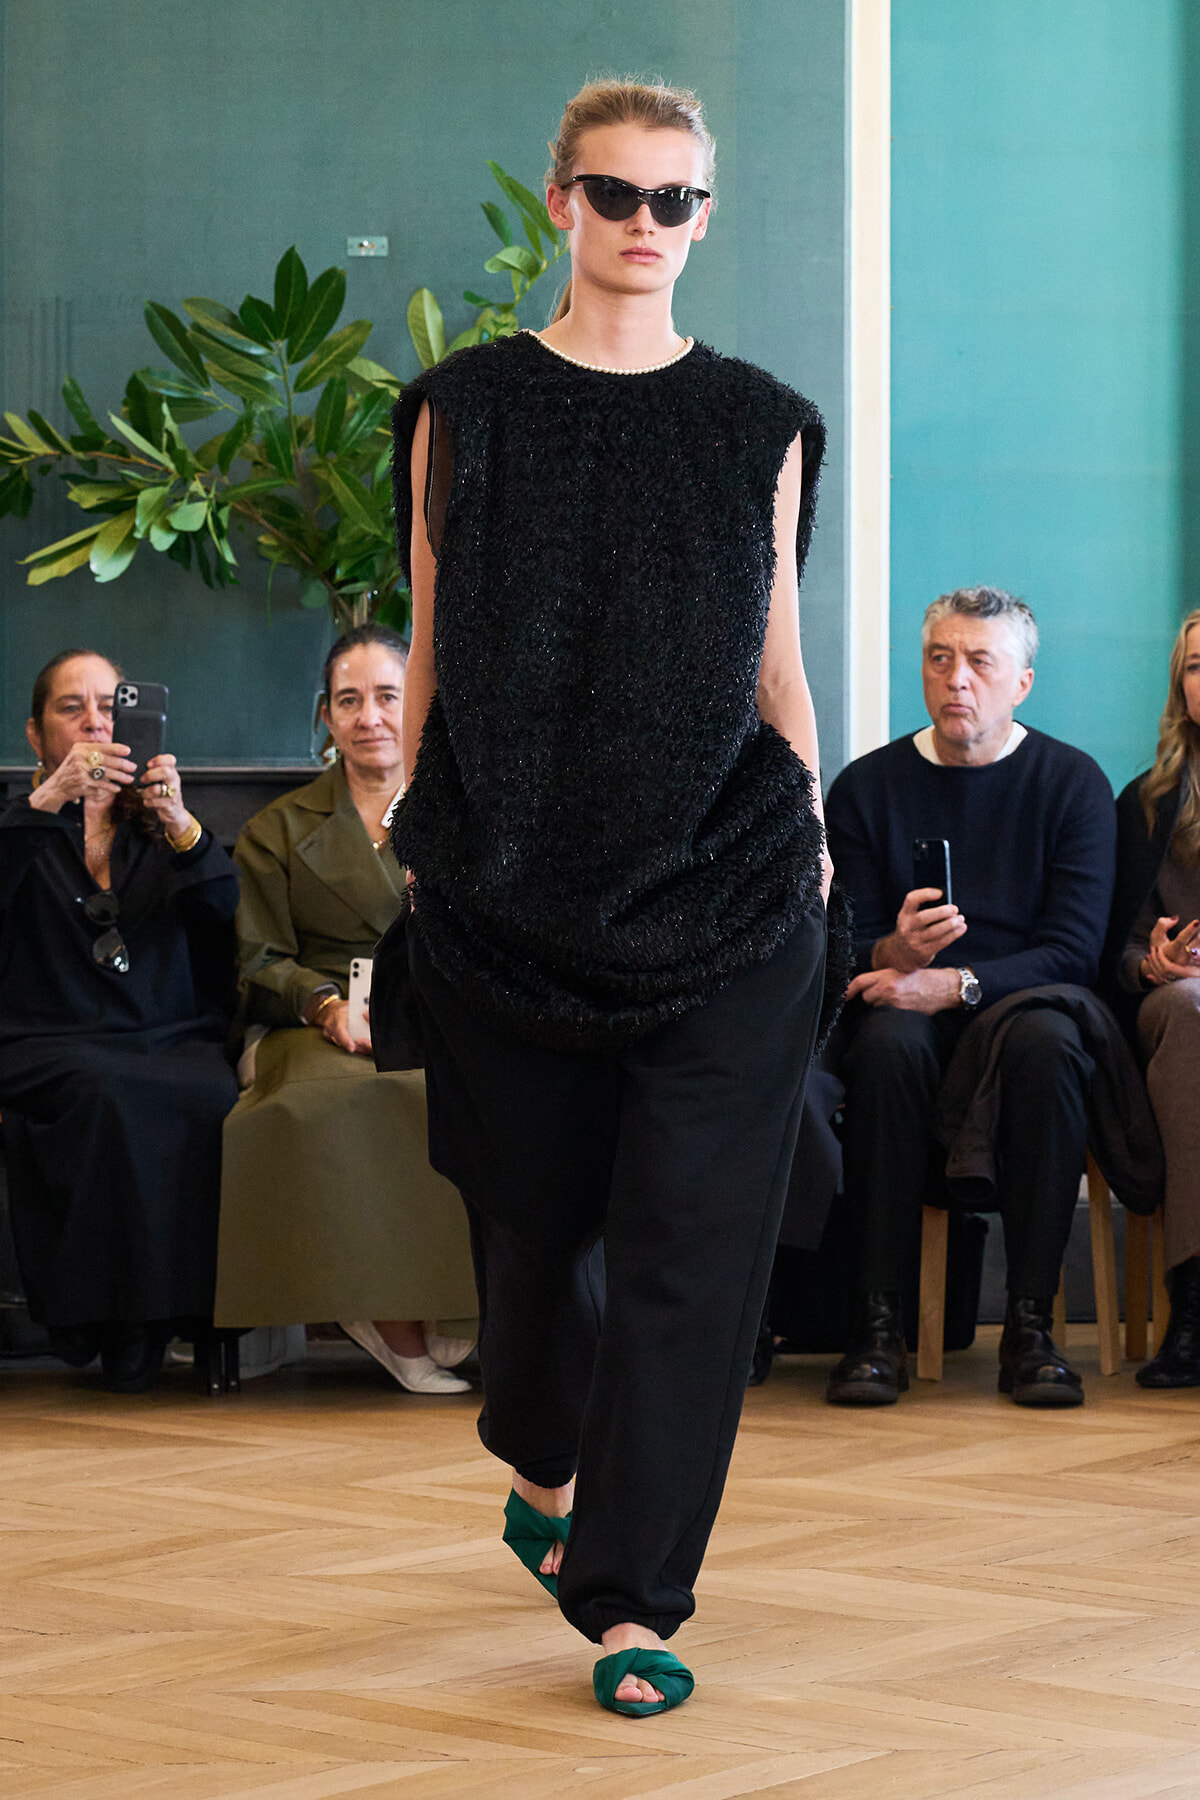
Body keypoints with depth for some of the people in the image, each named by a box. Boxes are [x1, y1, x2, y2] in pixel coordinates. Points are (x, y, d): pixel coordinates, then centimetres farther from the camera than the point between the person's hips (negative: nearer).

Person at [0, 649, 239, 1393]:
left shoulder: (160, 827, 23)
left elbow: (226, 909, 2)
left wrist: (180, 826, -16)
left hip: (176, 1041, 2)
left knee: (213, 1097, -33)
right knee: (109, 1095, -37)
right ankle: (118, 1330, -29)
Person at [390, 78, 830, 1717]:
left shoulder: (759, 425, 6)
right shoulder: (467, 411, 4)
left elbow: (776, 661, 10)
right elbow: (432, 649, 7)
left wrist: (810, 835, 10)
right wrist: (415, 831, 6)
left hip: (724, 895, 0)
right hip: (511, 886, 1)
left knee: (690, 1245, -6)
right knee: (532, 1207, 13)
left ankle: (634, 1601, -3)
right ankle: (541, 1467, 43)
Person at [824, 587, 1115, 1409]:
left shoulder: (1073, 782, 3)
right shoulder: (867, 786, 6)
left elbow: (1074, 952, -6)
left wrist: (952, 984, -21)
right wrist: (895, 954, -23)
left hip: (1020, 1001, 0)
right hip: (905, 1007, 1)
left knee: (1049, 1041, -35)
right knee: (888, 1043, -35)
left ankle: (1031, 1324, -31)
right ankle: (878, 1322, -31)